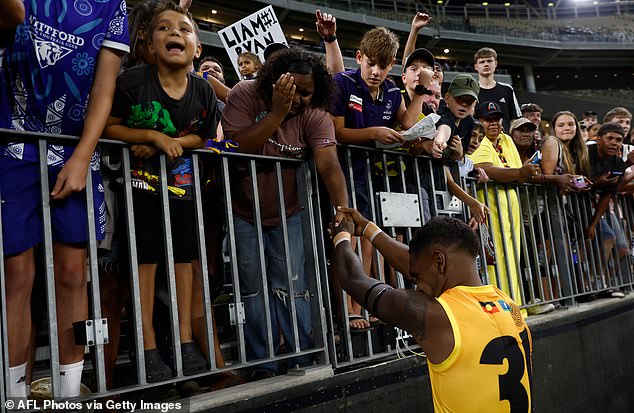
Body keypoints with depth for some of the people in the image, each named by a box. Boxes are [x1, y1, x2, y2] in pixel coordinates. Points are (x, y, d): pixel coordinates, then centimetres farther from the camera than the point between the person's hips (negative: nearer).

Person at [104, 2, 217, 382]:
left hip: (181, 178, 4)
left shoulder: (204, 91, -4)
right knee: (146, 259, -3)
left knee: (184, 257, 6)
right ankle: (149, 349, 5)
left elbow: (201, 138, 5)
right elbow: (108, 127, -10)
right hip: (140, 178, -3)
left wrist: (172, 143, -14)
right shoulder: (133, 81, -13)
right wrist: (154, 137, -21)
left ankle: (186, 341, 16)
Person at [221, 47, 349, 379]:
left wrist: (343, 209, -44)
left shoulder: (315, 116, -15)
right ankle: (264, 365, 16)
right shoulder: (246, 95, -15)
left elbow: (329, 165, -28)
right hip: (244, 211, 0)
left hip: (287, 214, 0)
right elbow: (237, 147, -27)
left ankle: (302, 360, 13)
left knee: (292, 287, -2)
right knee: (253, 287, 5)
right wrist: (277, 113, -33)